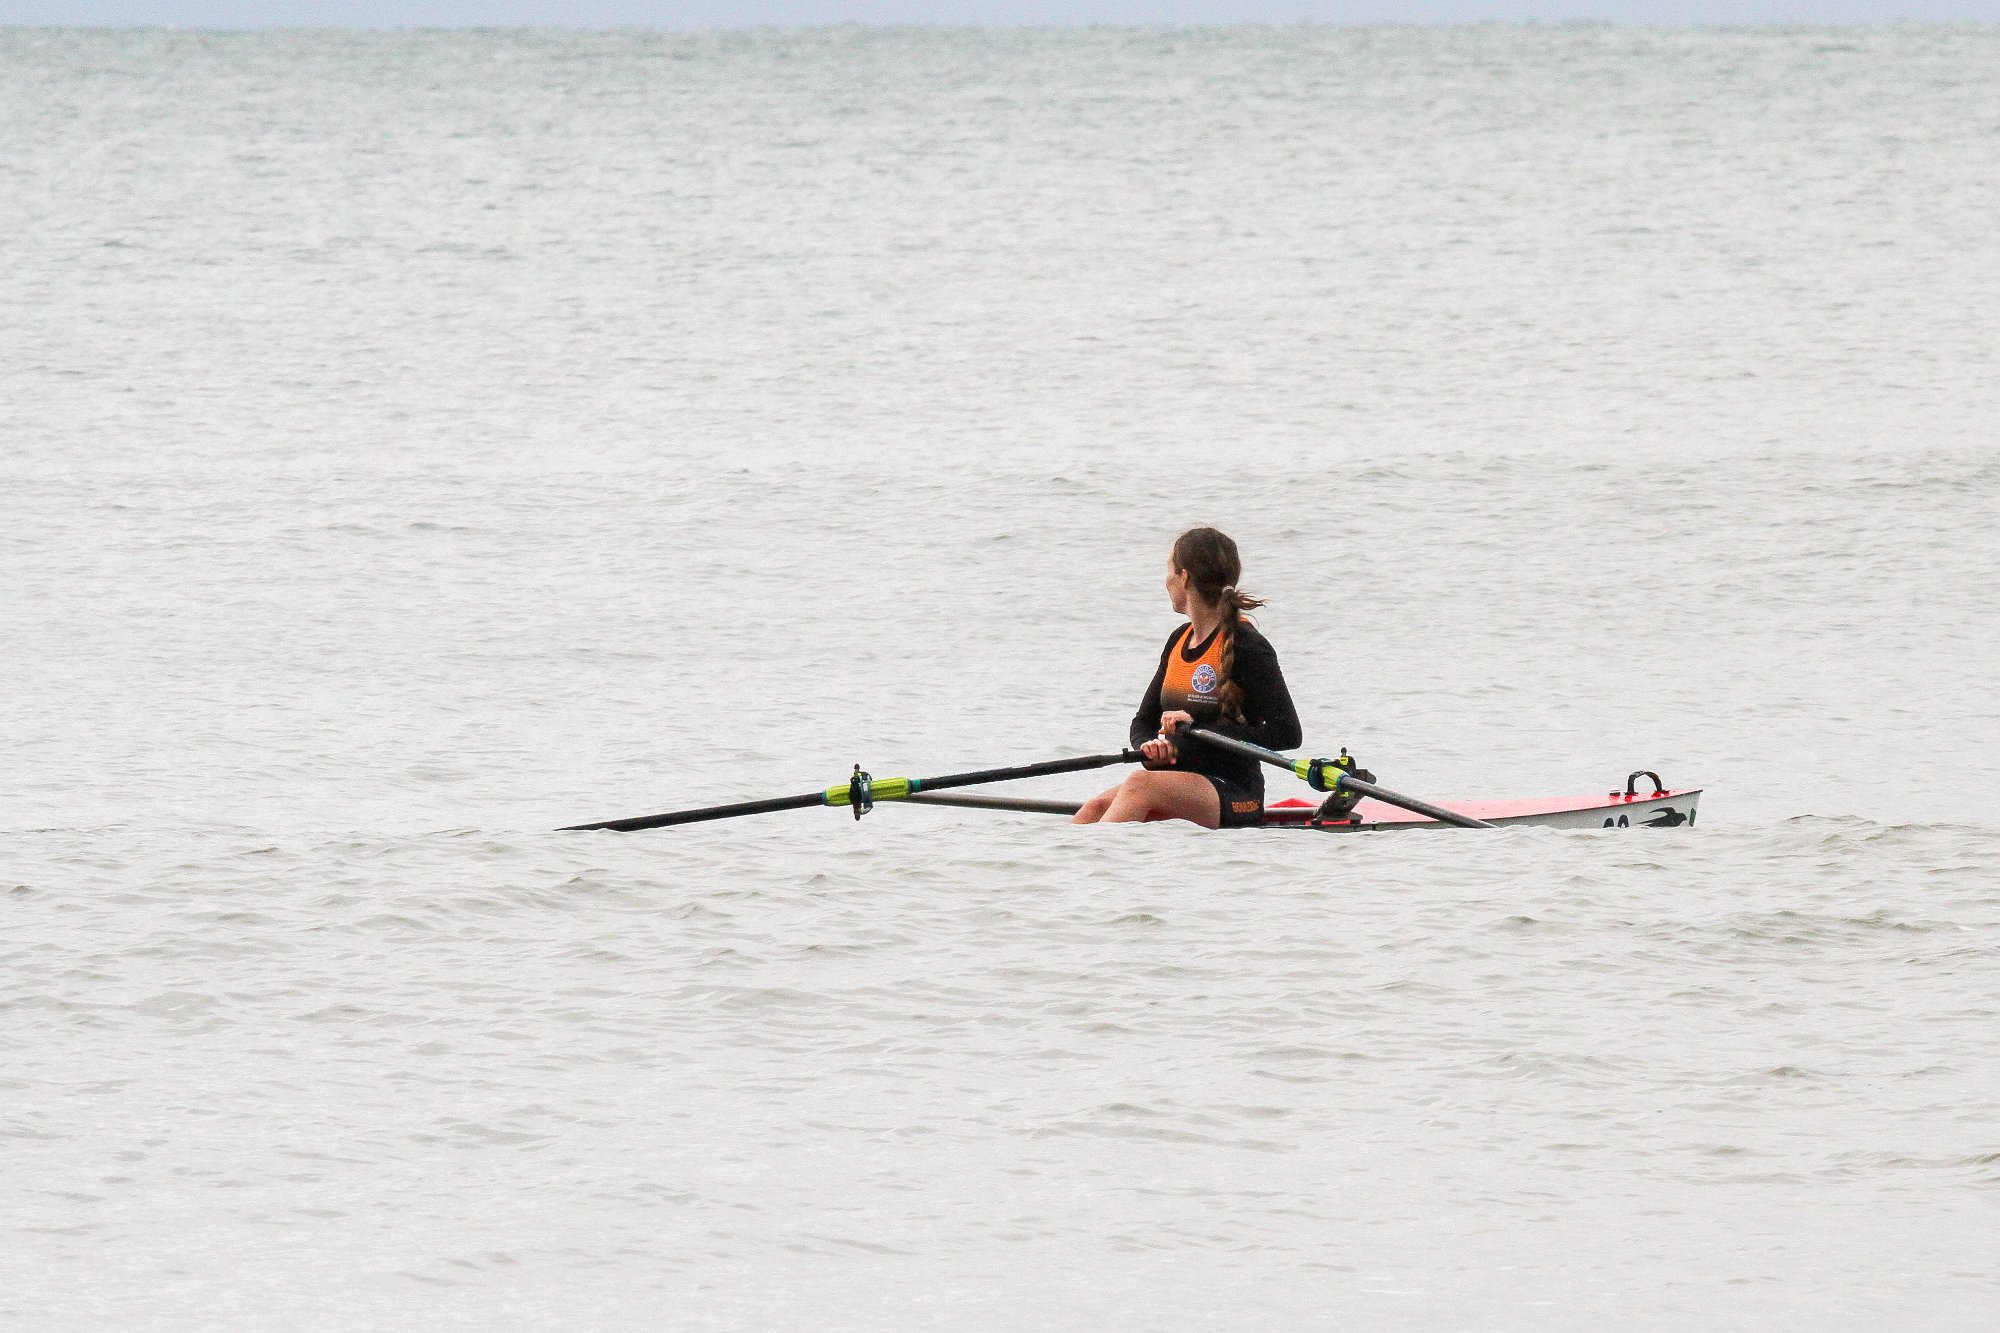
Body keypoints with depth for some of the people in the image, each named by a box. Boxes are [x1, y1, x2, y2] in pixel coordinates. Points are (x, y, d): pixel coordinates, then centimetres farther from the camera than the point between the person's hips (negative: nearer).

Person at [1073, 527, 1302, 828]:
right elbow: (1143, 721, 20)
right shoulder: (1179, 641, 16)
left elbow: (1287, 733, -16)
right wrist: (1148, 748, -6)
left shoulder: (1245, 646, -8)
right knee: (1095, 809, -21)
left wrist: (1200, 728, -21)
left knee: (1140, 784, -34)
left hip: (1232, 800, -7)